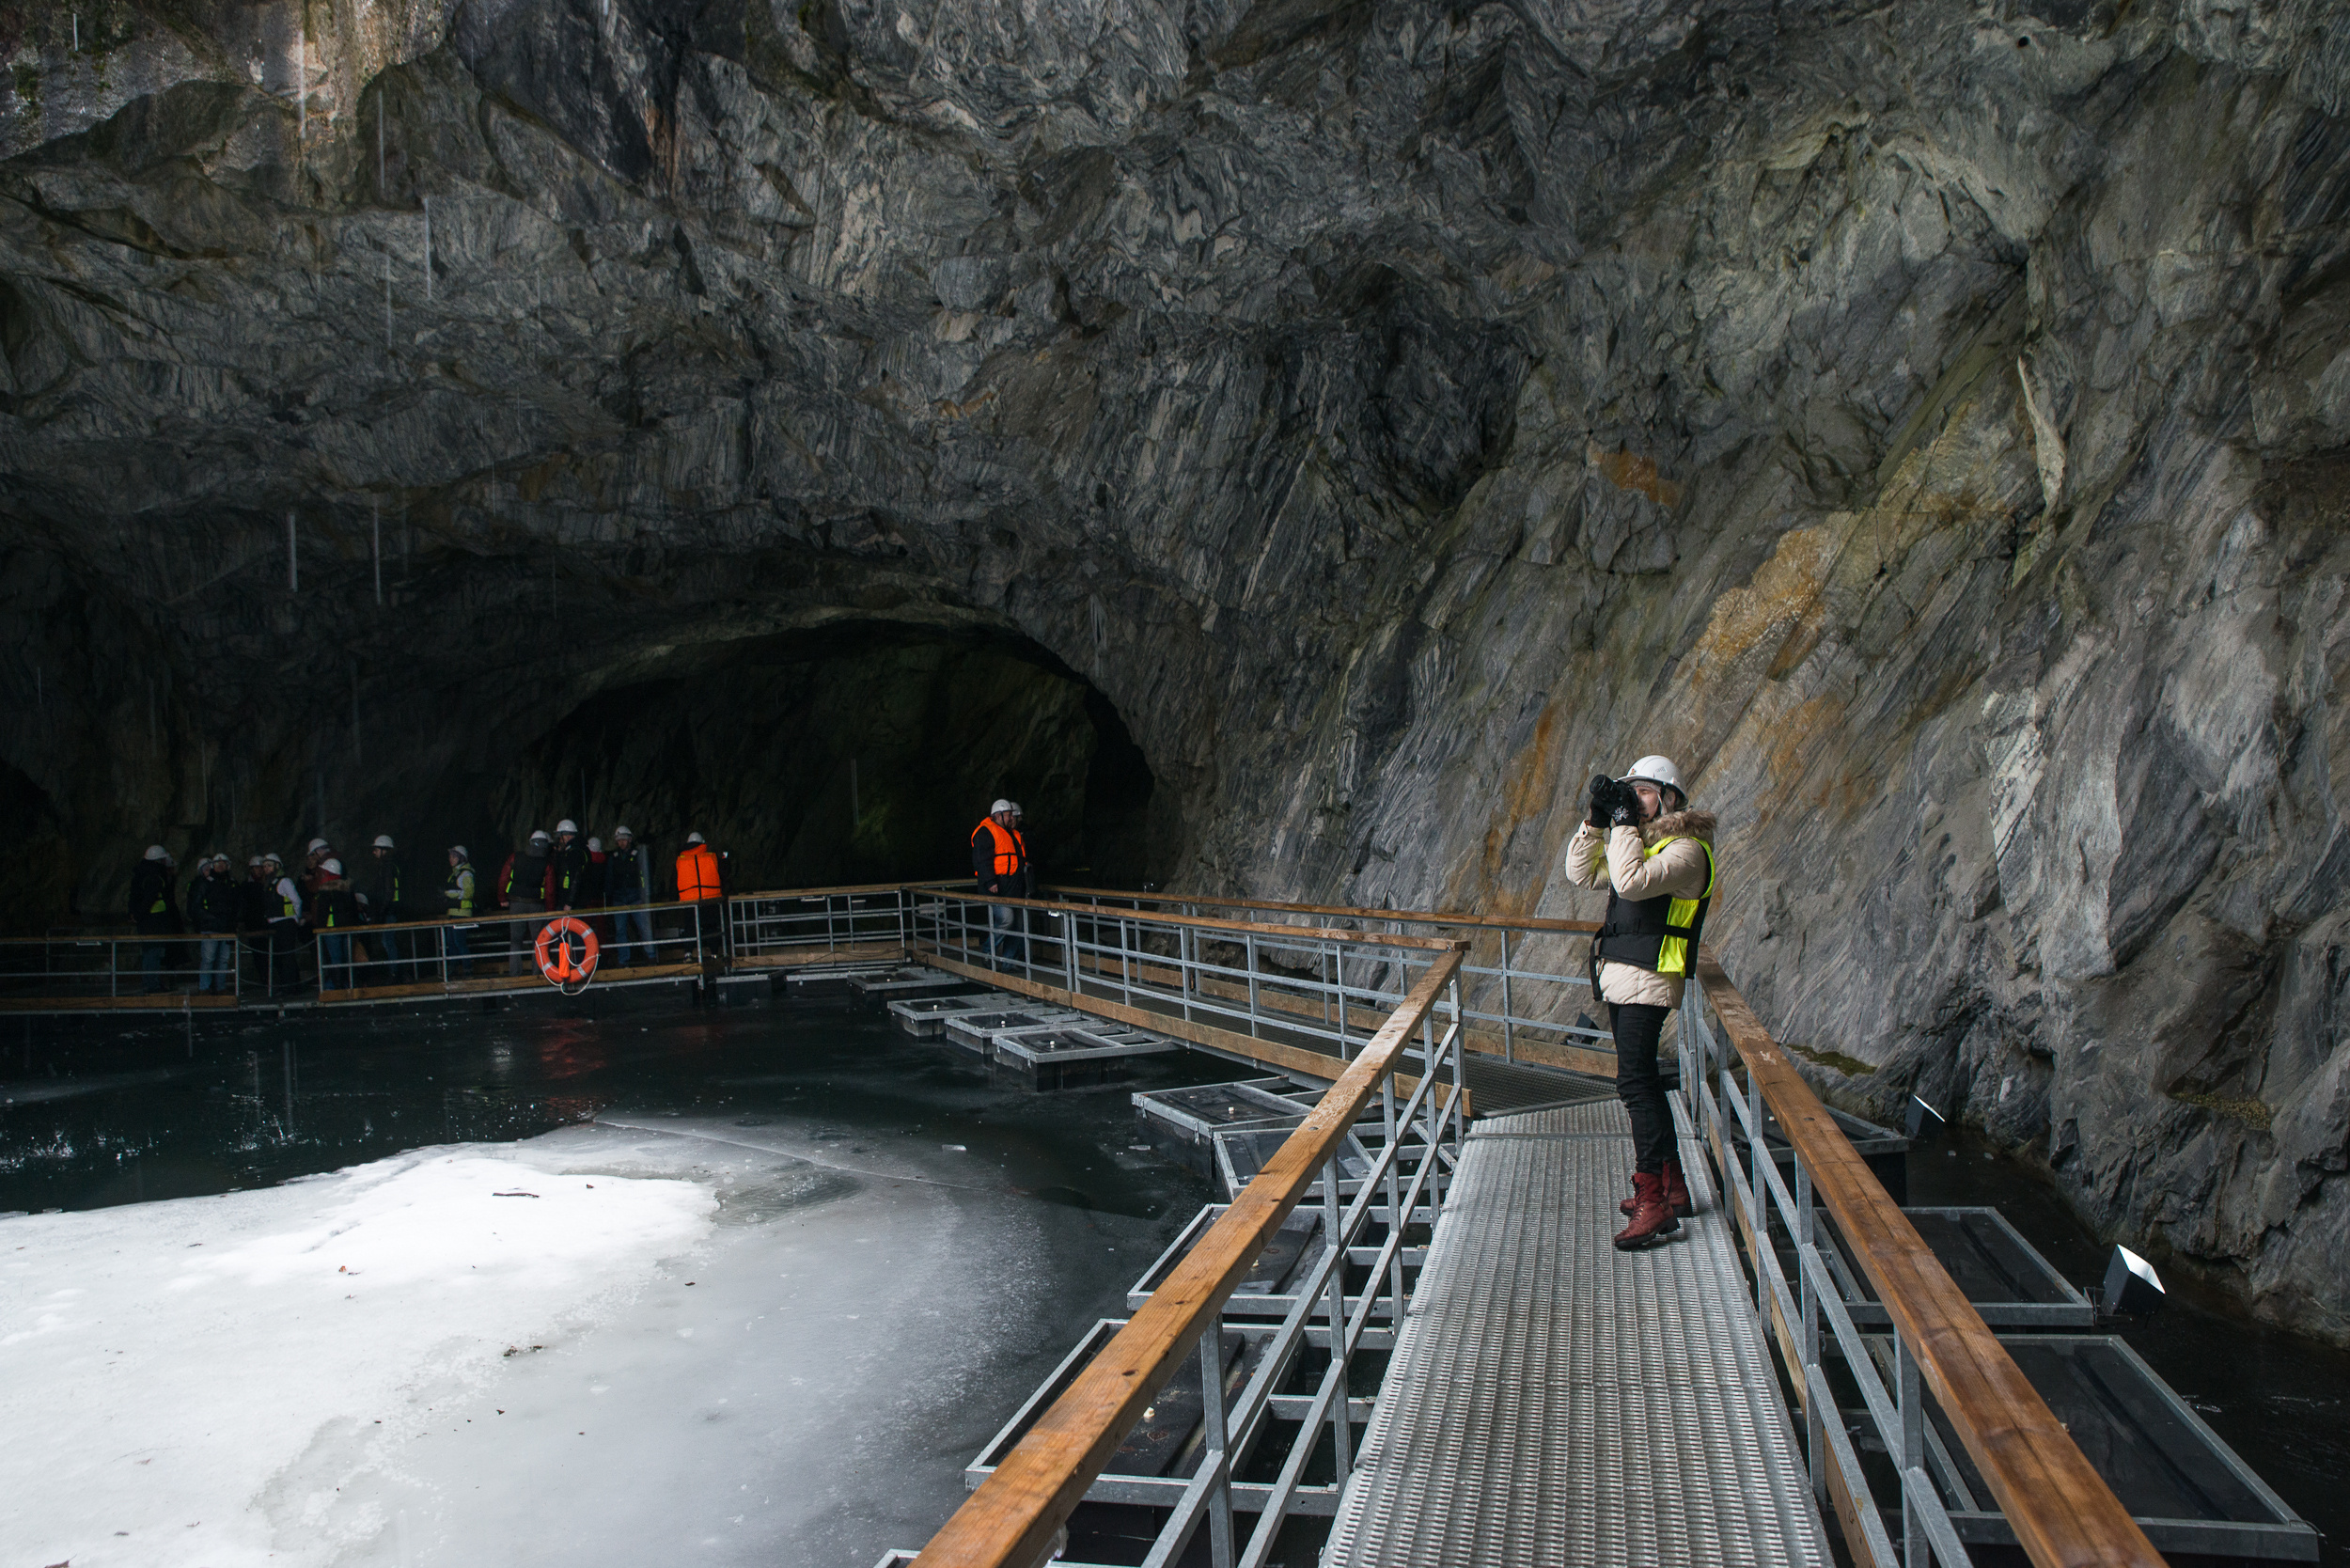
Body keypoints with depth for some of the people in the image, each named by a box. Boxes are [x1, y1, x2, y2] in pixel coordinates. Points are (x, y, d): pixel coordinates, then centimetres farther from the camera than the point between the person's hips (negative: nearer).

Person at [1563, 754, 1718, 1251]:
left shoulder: (1686, 849, -11)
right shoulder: (1638, 840, 18)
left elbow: (1632, 881, -28)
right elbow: (1581, 873, 14)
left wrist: (1623, 821, -19)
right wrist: (1596, 819, 4)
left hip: (1647, 982, -10)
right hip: (1619, 977, 10)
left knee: (1636, 1083, -15)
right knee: (1642, 1081, 14)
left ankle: (1655, 1202, -15)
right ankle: (1672, 1186, 24)